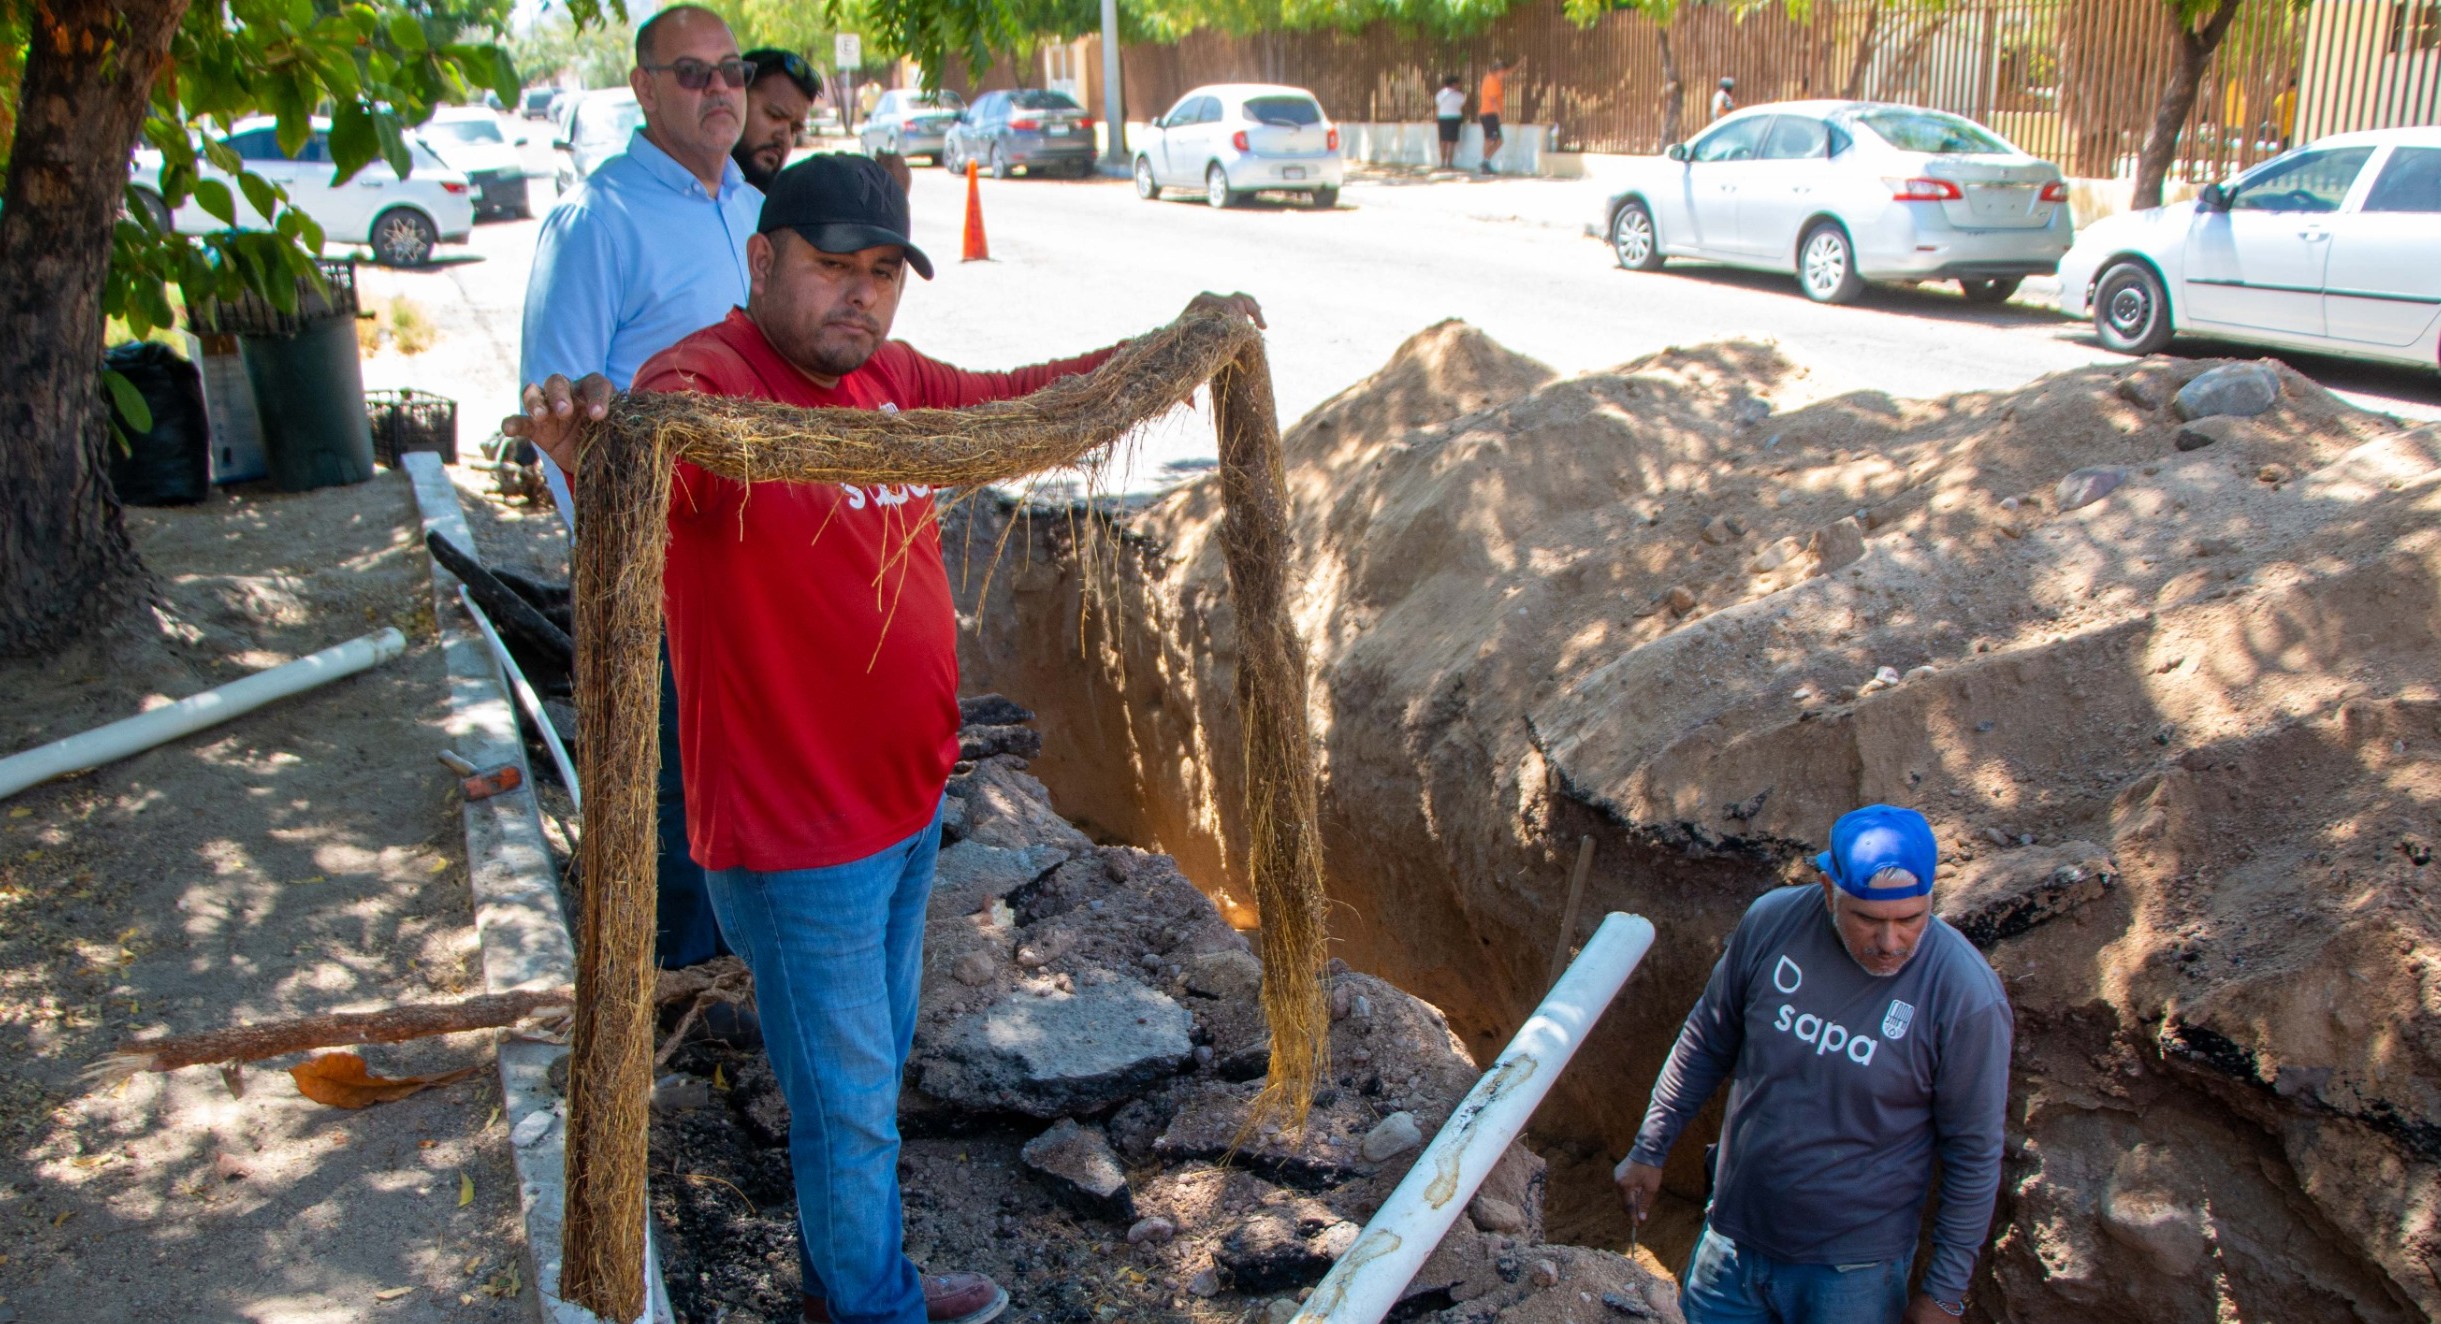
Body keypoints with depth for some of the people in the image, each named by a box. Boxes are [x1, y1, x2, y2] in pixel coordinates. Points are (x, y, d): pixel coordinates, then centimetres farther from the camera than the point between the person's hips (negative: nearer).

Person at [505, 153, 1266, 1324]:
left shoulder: (888, 380, 4)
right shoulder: (709, 382, -21)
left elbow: (1022, 401, 19)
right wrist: (594, 440, -66)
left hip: (907, 802, 9)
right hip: (799, 841, -9)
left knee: (872, 1068, 26)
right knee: (847, 1102, 10)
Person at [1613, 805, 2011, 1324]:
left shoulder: (1966, 997, -21)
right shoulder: (1771, 921, -13)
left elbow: (1974, 1153, -10)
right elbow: (1706, 1043, 3)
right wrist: (1649, 1150, 9)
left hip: (1851, 1272, -3)